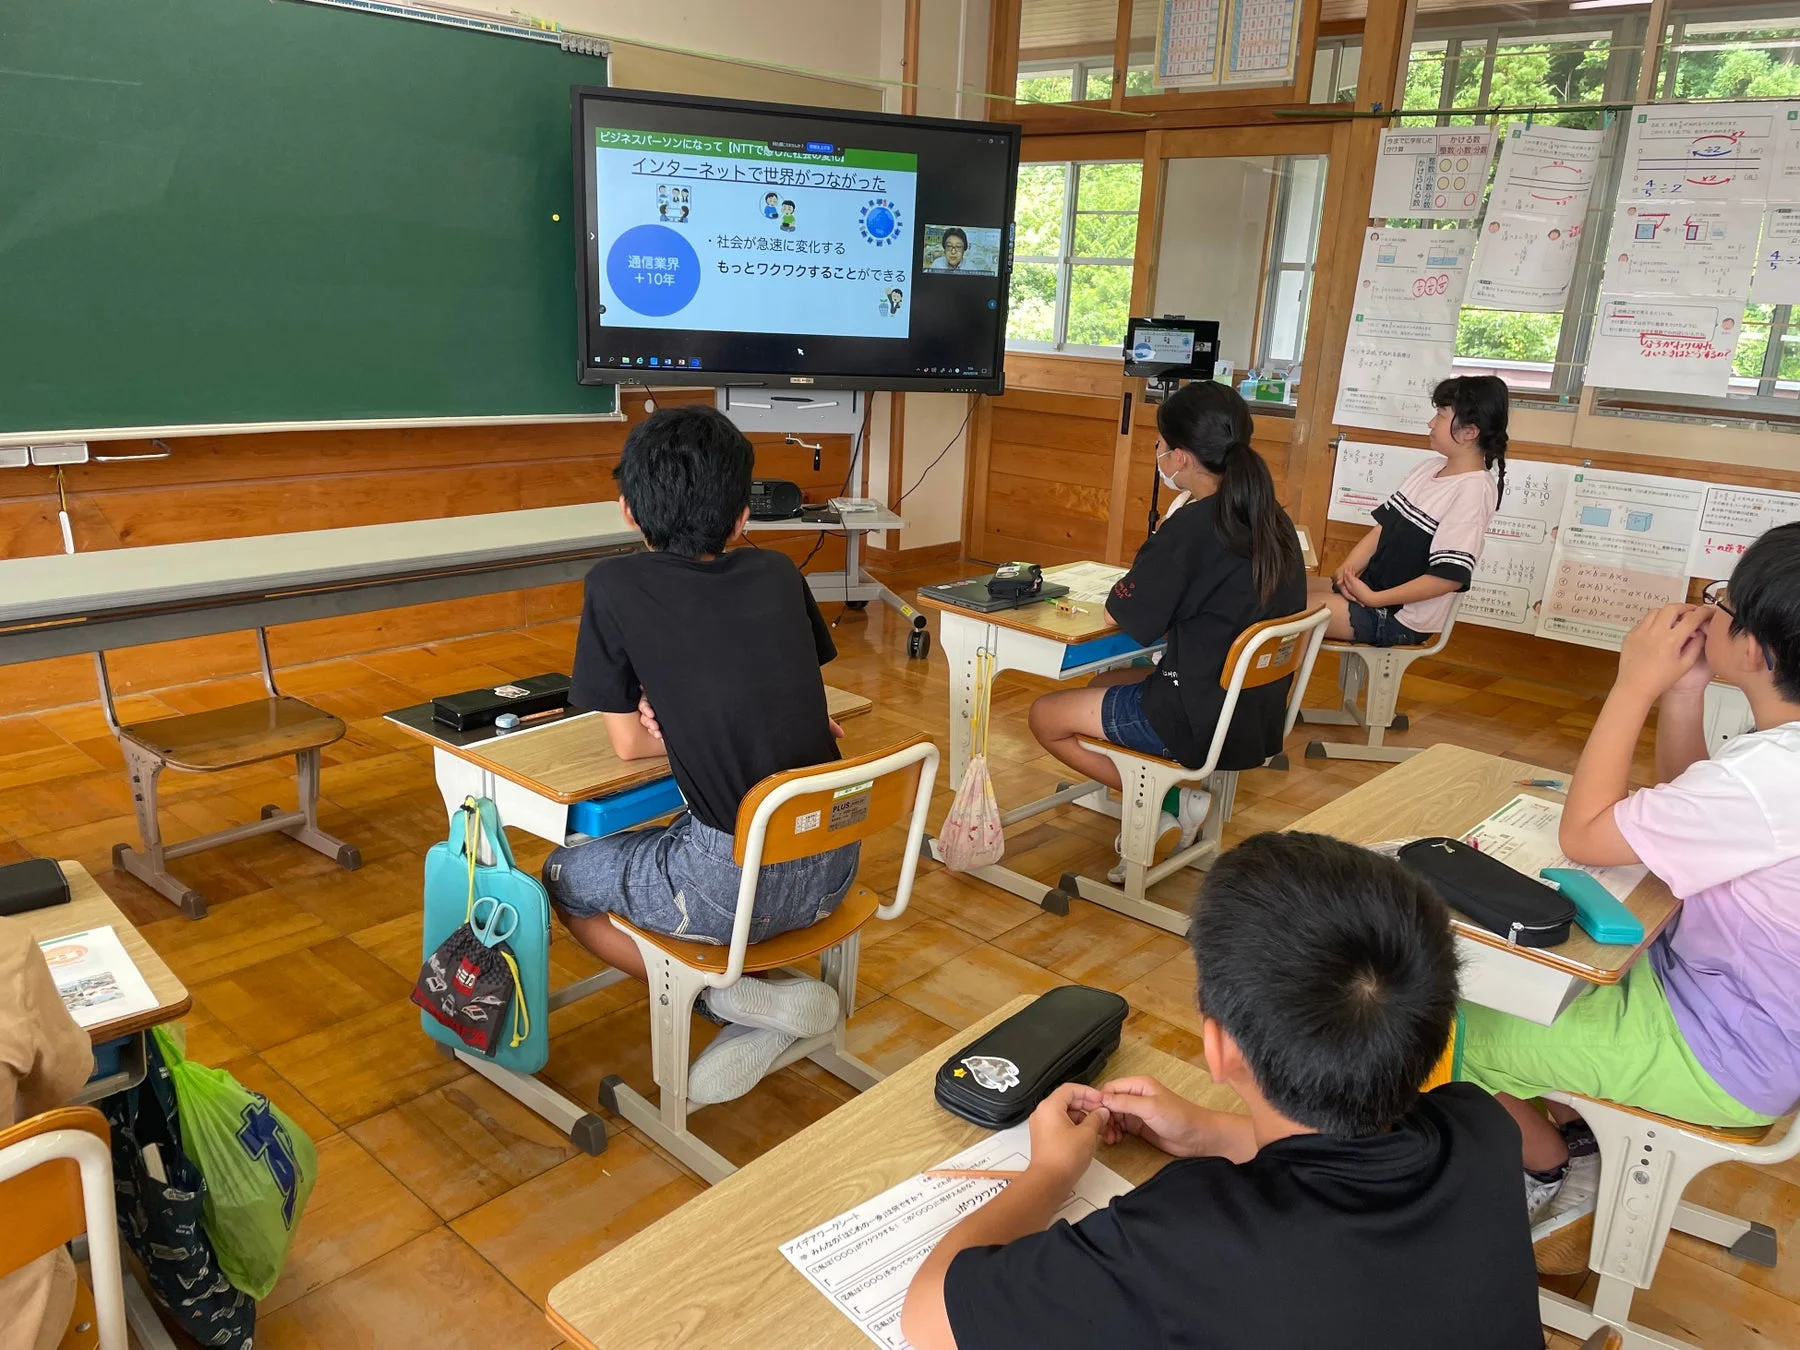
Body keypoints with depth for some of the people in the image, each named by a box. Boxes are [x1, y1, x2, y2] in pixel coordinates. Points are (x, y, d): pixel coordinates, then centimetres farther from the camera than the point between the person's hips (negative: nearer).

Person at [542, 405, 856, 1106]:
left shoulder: (616, 586, -7)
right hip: (833, 866, 6)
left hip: (739, 885, -5)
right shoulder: (778, 573, 5)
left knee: (564, 877, 21)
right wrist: (696, 719, 10)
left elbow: (629, 742, 0)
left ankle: (735, 996, 6)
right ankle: (757, 1018, 15)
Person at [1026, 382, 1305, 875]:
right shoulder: (1275, 521, 2)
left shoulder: (1190, 529, -22)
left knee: (1046, 716, 10)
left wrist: (1131, 583, 3)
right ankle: (1177, 798, 15)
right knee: (1107, 683, 30)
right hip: (1259, 716, 8)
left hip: (1200, 723, -8)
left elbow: (1129, 617, -16)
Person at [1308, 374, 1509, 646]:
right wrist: (1347, 571, -7)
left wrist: (1374, 598, -21)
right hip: (1369, 590, 8)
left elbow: (1451, 575, -23)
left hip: (1400, 617, -8)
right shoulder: (1430, 468, 9)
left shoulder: (1473, 491, -17)